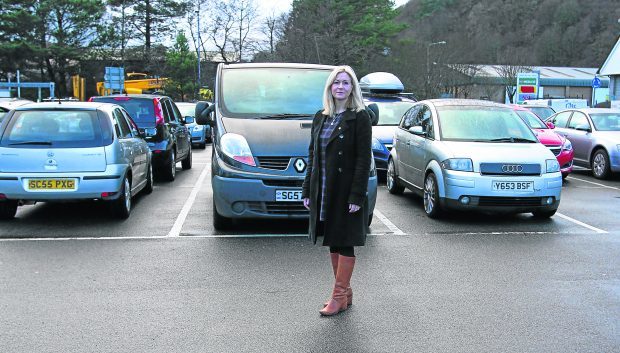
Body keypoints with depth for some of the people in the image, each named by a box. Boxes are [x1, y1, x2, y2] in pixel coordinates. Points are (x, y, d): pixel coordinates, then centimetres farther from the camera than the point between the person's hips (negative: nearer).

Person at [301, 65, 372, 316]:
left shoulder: (359, 117, -7)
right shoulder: (320, 117, 11)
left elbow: (364, 159, -12)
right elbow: (312, 155, 13)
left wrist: (357, 196, -18)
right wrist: (307, 190, 9)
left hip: (346, 191, -6)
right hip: (323, 192, 6)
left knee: (345, 243, 0)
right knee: (333, 244, 12)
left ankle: (339, 296, 9)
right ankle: (345, 293, 24)